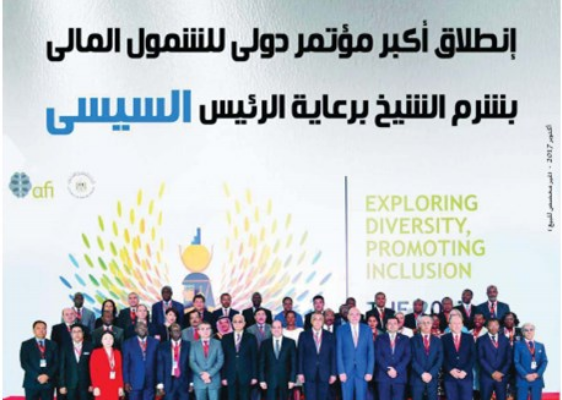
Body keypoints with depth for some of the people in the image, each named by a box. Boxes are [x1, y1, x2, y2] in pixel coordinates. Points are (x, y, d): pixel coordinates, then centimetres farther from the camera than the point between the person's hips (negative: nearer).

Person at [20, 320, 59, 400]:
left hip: (48, 383, 2)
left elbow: (56, 363, 5)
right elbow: (24, 363, -4)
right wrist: (37, 376, -13)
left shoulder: (53, 345, 12)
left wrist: (47, 375, -11)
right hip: (32, 382, -2)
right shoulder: (26, 344, 5)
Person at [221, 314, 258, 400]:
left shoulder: (251, 338, 4)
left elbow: (254, 358, 2)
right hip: (230, 376, 1)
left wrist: (254, 376, -3)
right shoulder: (226, 338, 7)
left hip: (245, 376, -1)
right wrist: (223, 377, -1)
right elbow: (223, 358, 5)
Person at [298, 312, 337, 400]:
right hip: (309, 374, -1)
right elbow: (300, 355, 3)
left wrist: (333, 373, 0)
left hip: (324, 374, 1)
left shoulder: (330, 336, 8)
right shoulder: (304, 335, 5)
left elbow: (333, 356, 6)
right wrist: (300, 373, -3)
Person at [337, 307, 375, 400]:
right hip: (347, 370, -1)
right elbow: (339, 352, 0)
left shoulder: (367, 330, 5)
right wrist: (341, 371, -7)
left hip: (362, 371, 1)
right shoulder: (341, 330, 3)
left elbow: (371, 352, 5)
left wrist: (370, 371, -2)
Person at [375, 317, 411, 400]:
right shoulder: (380, 338, 10)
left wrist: (397, 370, -10)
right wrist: (388, 369, -12)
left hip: (399, 375, 0)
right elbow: (378, 356, 0)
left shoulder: (405, 339, 11)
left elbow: (407, 356, 2)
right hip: (383, 376, 0)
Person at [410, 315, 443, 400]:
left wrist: (431, 374, -10)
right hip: (417, 378, -1)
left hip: (433, 378, 2)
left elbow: (440, 359, 2)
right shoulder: (414, 340, 5)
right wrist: (422, 373, -14)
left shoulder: (437, 340, 11)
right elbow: (413, 359, -3)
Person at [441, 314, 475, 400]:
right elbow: (442, 357, 2)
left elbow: (473, 356, 3)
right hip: (450, 376, 0)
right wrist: (450, 370, -12)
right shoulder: (444, 338, 7)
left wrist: (465, 371, -8)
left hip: (466, 376, 0)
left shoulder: (469, 337, 10)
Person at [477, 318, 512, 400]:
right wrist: (492, 372, -12)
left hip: (502, 376, 2)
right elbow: (481, 359, -5)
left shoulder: (505, 340, 12)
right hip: (486, 376, -2)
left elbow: (509, 358, 6)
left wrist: (502, 372, -7)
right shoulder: (481, 340, 3)